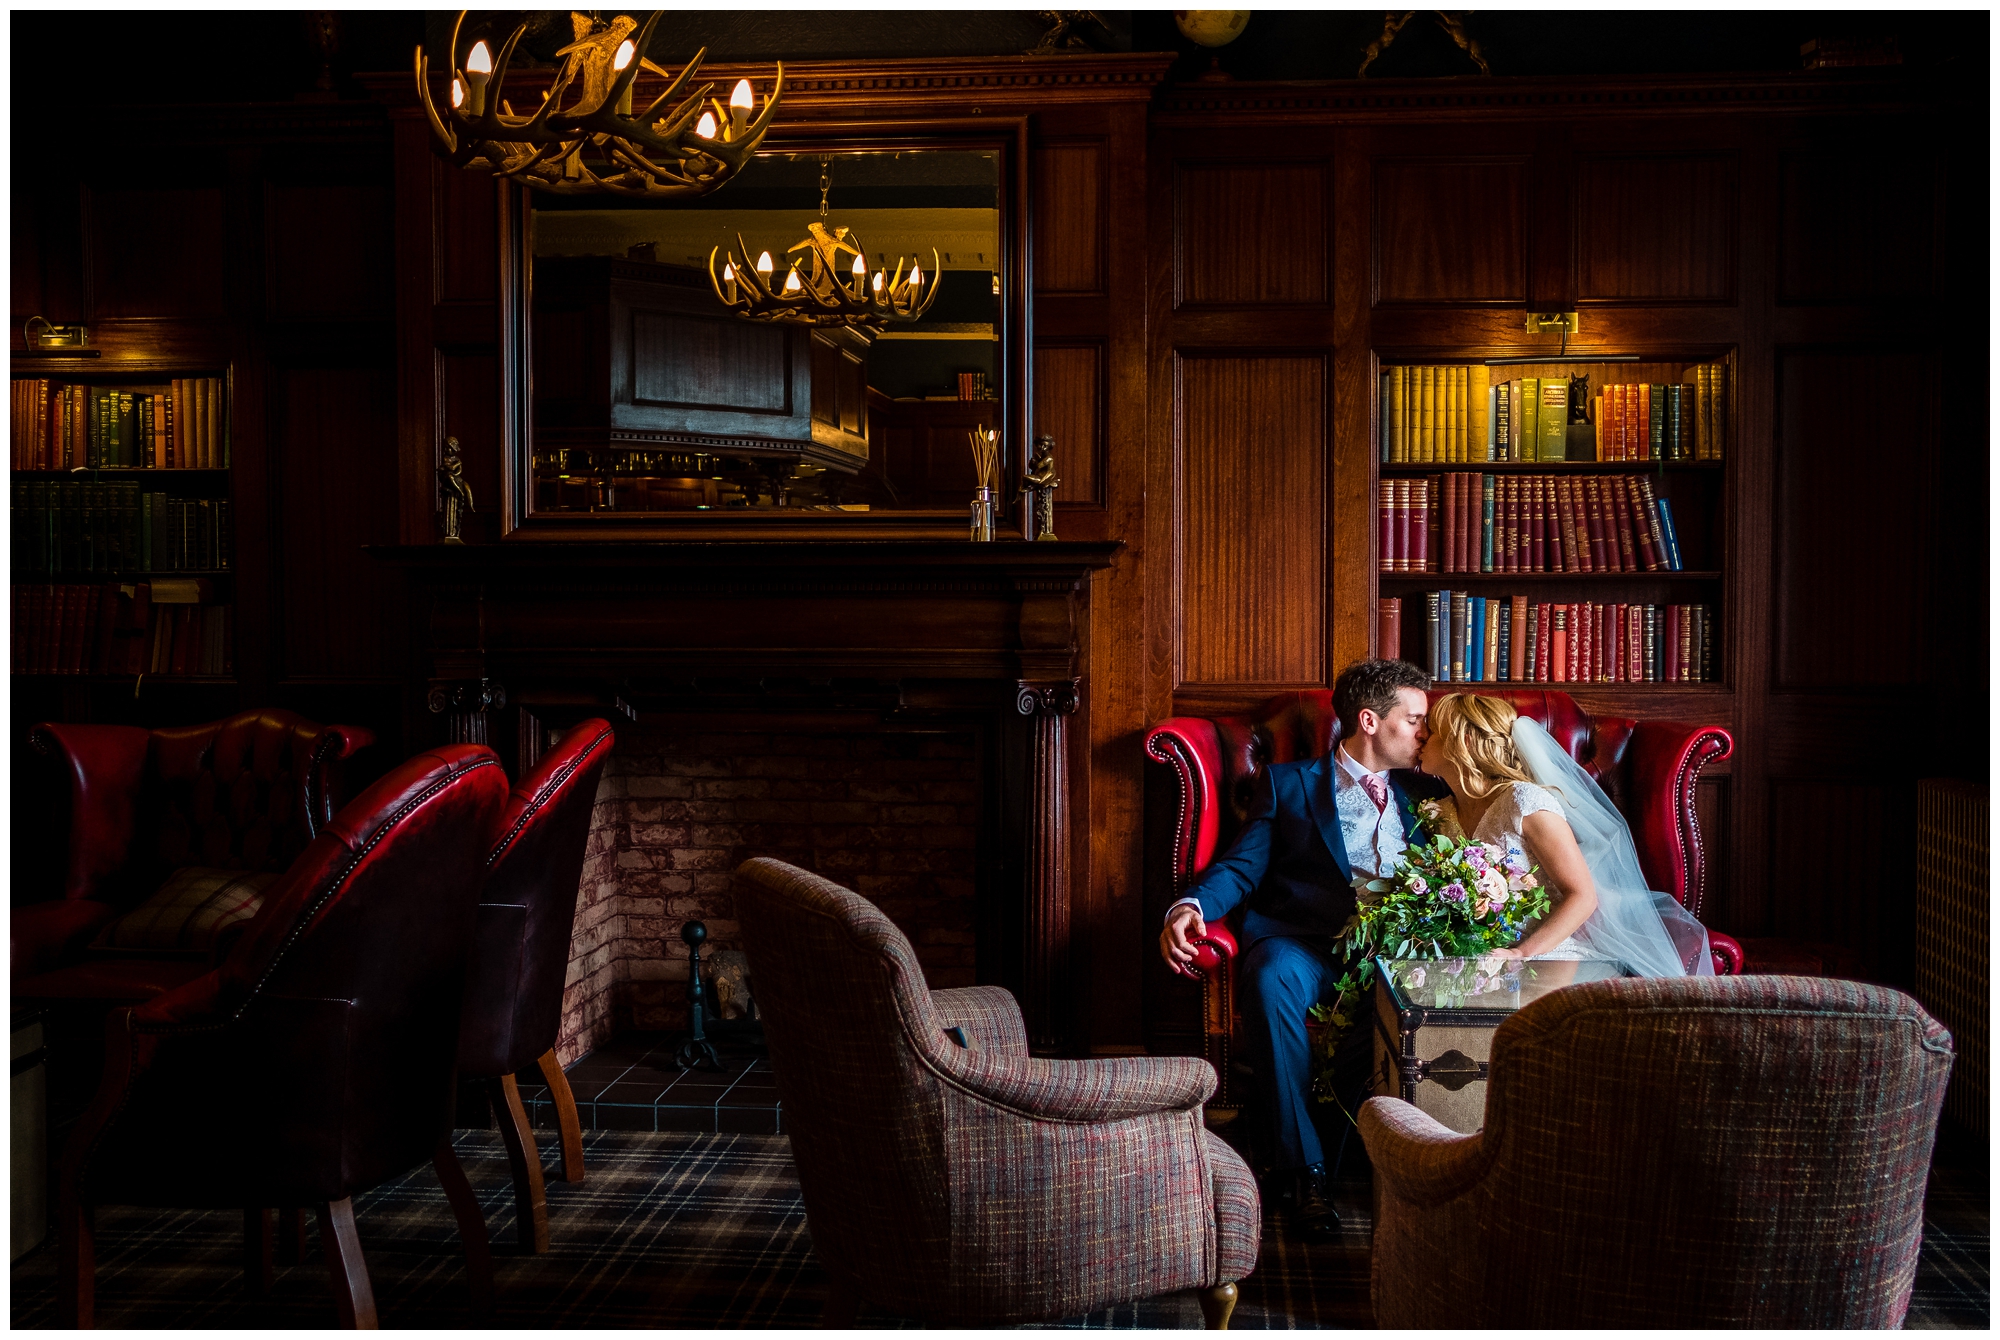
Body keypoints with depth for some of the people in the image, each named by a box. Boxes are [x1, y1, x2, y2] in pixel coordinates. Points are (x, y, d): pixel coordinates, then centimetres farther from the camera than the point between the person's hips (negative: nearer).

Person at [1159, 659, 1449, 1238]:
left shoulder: (1421, 792, 26)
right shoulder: (1288, 782, 17)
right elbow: (1243, 865, 5)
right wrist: (1191, 905, -14)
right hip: (1300, 941, -2)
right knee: (1271, 978, -38)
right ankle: (1304, 1167, -27)